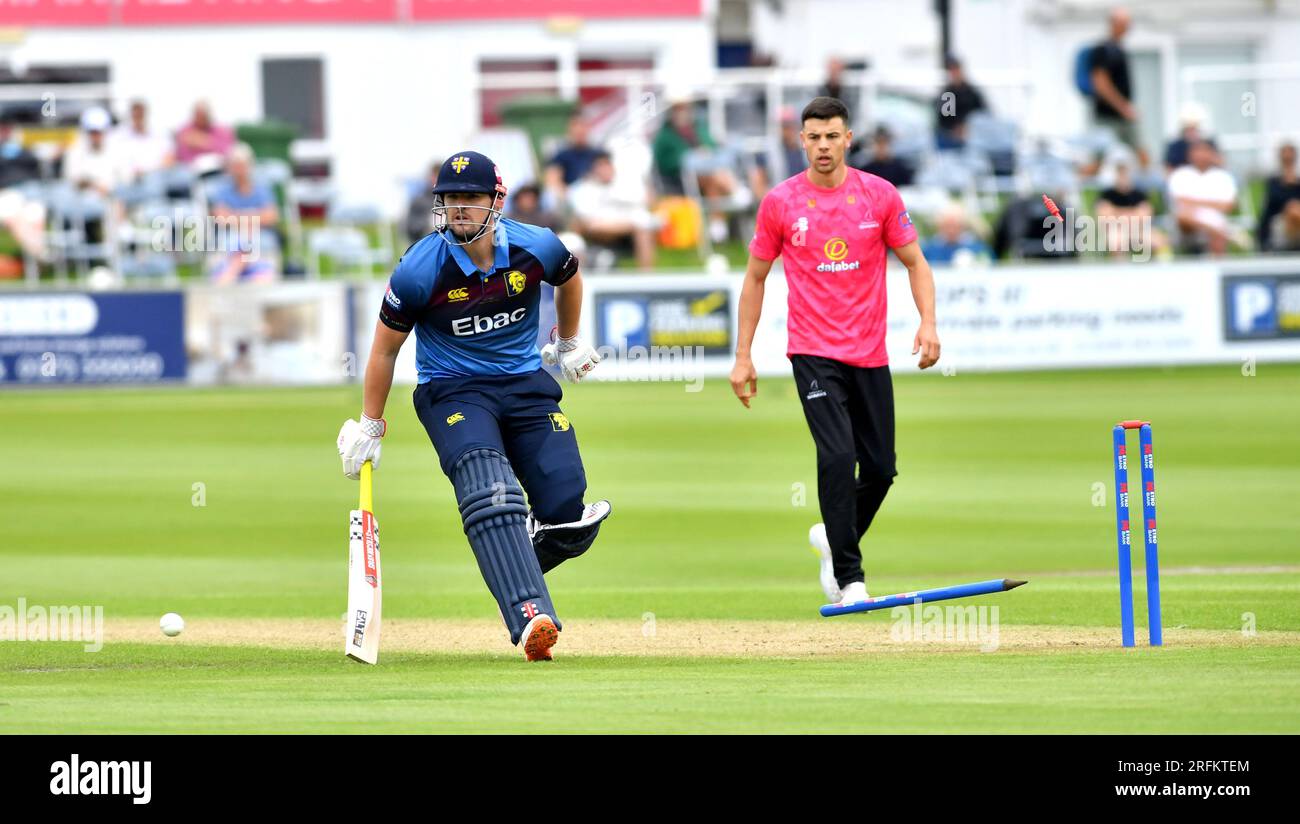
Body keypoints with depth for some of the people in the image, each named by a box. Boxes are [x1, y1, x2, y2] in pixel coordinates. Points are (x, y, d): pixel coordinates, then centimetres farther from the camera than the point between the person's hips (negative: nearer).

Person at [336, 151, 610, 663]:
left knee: (570, 515, -9)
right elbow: (385, 350, -1)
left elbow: (569, 277, 17)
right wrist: (369, 428, 5)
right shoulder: (420, 271, -16)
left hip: (526, 384, 3)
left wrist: (569, 344, 31)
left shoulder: (537, 249, -9)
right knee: (491, 496, -30)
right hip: (453, 391, -3)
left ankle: (515, 561, 26)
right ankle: (530, 618, -43)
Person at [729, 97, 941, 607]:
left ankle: (833, 538, 35)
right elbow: (756, 277, 7)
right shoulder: (780, 202, -1)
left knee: (880, 469, 6)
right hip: (813, 353, -3)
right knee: (838, 457, -18)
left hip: (870, 354, 3)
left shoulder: (880, 196, 1)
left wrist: (928, 323, -10)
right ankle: (848, 578, -11)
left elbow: (914, 262, 7)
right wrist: (743, 356, 5)